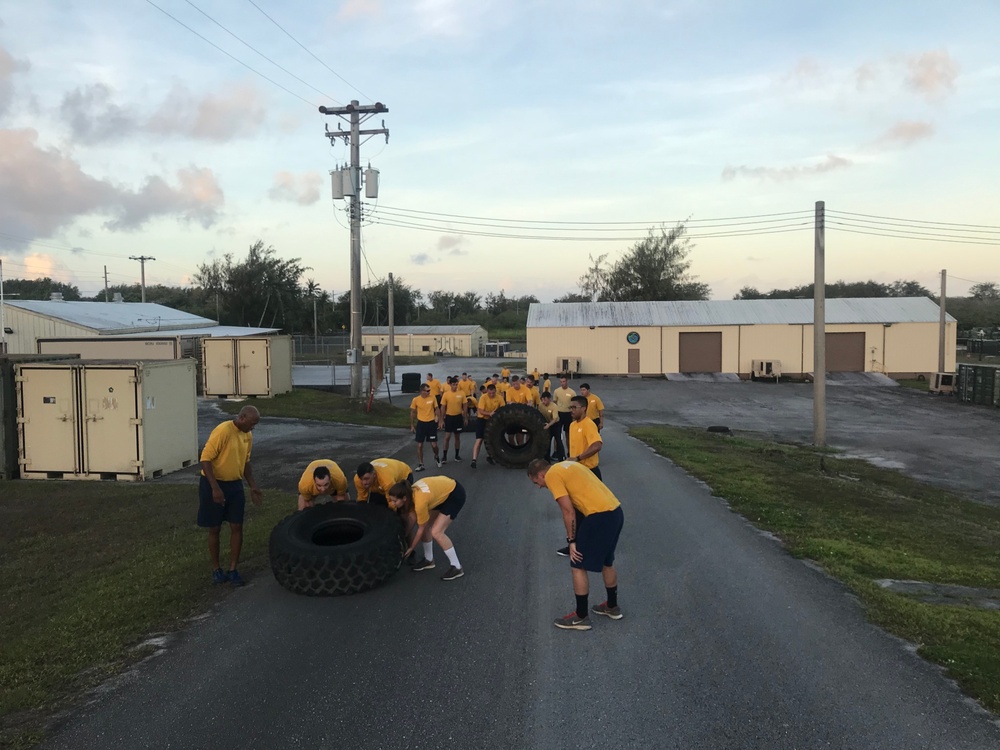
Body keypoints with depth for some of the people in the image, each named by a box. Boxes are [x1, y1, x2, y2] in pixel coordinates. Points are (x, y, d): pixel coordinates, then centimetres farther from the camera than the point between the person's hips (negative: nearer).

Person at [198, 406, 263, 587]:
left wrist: (253, 486, 9)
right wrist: (215, 488, -26)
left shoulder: (248, 435, 4)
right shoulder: (222, 431, -21)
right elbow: (205, 459, -22)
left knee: (237, 527, 4)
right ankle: (216, 569, 20)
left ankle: (233, 569, 13)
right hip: (214, 484, -6)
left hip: (235, 485, 6)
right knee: (214, 529, 6)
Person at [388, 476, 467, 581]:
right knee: (426, 525, 6)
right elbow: (411, 520, -3)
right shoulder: (410, 493, -13)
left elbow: (421, 528, -16)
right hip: (442, 490, 8)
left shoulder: (420, 501, -34)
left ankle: (457, 567, -3)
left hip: (455, 494, -8)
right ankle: (429, 560, 24)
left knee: (436, 532, -13)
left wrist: (411, 548, -4)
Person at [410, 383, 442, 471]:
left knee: (434, 445, 0)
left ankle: (436, 457, 32)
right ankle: (420, 464, 15)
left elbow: (437, 409, 6)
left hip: (431, 423, 0)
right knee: (419, 445, 3)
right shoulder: (415, 400, -8)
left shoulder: (433, 398, -6)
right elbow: (412, 413, 3)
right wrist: (412, 426, 4)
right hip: (421, 423, 0)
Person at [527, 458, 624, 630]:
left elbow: (568, 511, -11)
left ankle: (581, 617, 13)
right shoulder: (565, 466, 22)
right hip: (615, 511, 9)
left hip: (599, 516, -9)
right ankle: (612, 607, 40)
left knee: (578, 566, 4)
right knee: (607, 562, 25)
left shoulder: (551, 476, -5)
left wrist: (571, 541, -2)